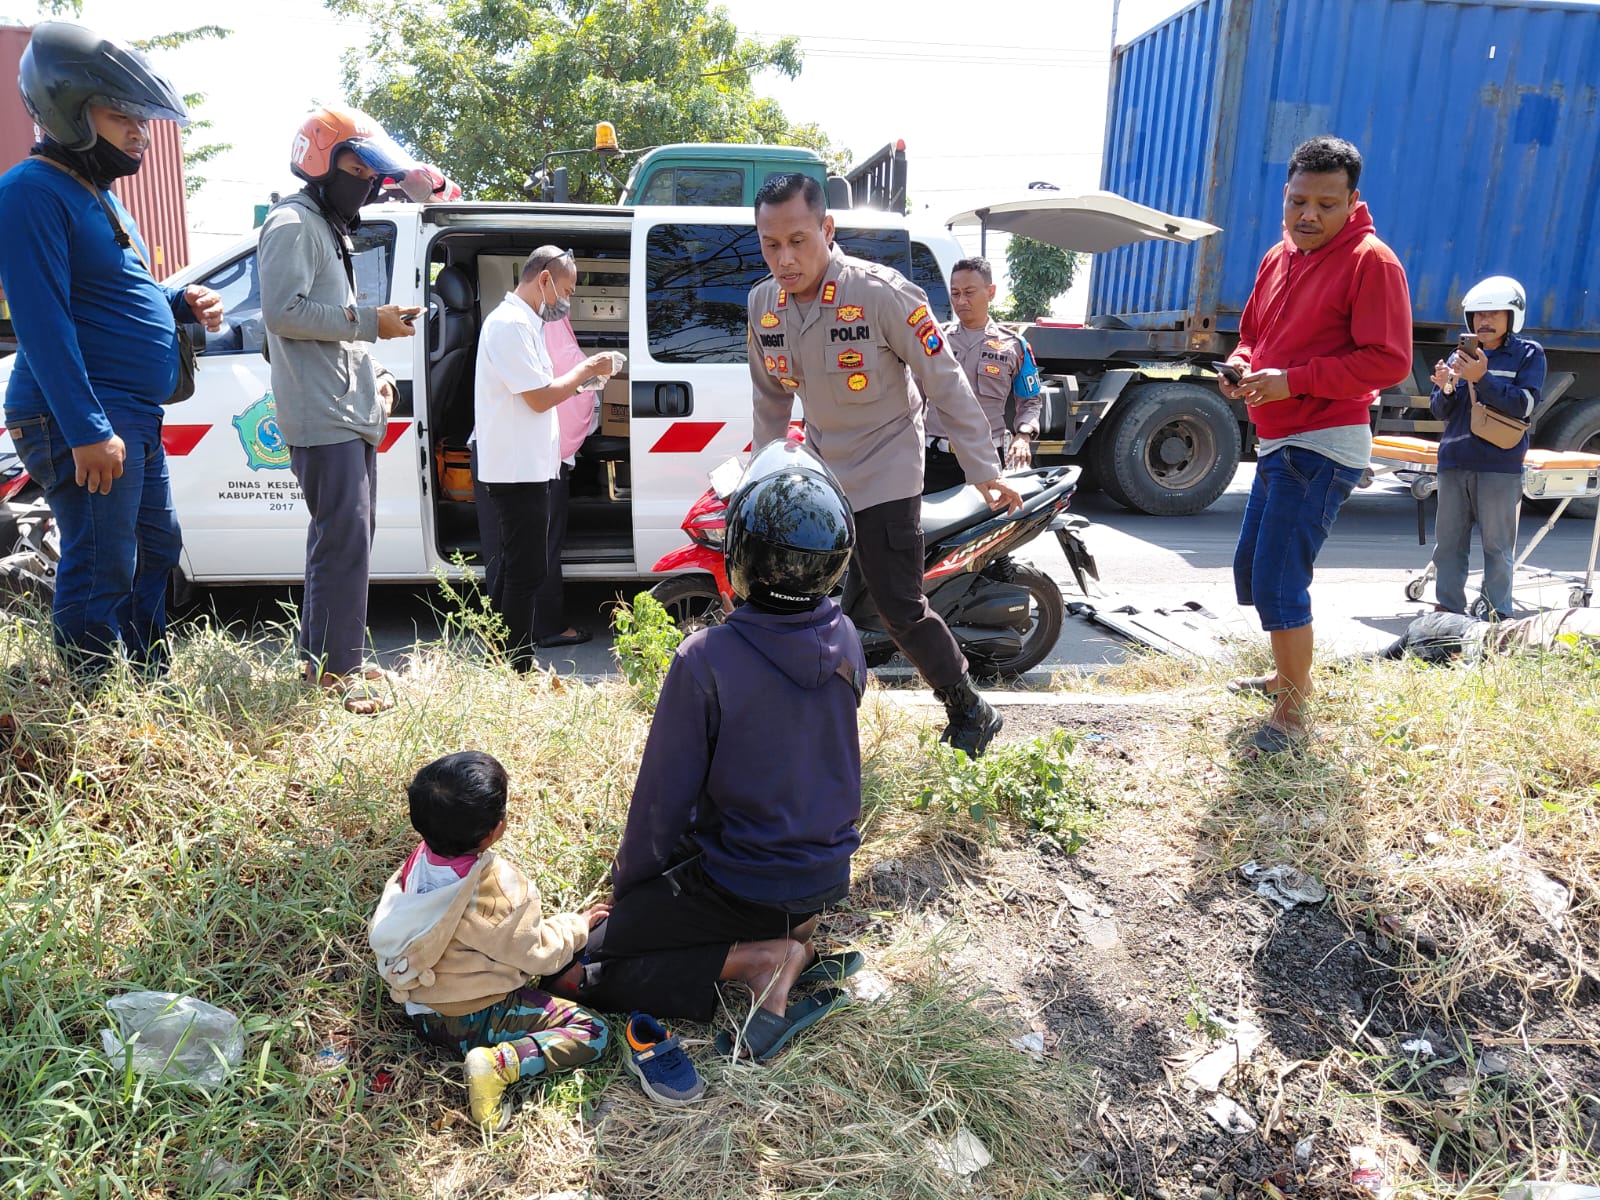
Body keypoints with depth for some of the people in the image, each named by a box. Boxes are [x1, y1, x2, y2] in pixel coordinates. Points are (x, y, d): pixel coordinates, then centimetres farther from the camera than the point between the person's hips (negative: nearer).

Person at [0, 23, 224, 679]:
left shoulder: (96, 192, 18)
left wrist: (184, 304, 6)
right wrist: (88, 430, -27)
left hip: (135, 418, 11)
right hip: (81, 421, -11)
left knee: (157, 550, 19)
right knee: (101, 575, -7)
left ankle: (152, 683, 33)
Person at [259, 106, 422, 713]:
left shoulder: (332, 229, 25)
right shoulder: (293, 224, -7)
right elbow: (284, 312, -19)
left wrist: (376, 375, 14)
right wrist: (368, 321, -16)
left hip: (351, 413, 10)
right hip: (323, 418, -10)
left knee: (347, 537, 13)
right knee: (344, 541, -12)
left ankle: (327, 657, 21)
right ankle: (336, 668, -6)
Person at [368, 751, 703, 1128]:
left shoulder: (420, 860, -9)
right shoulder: (499, 888, -29)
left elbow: (382, 927, 6)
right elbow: (537, 953, -17)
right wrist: (576, 925, 1)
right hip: (472, 1020, -8)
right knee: (591, 1032, -9)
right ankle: (499, 1063, -21)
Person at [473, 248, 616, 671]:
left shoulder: (522, 322, 18)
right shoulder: (511, 323, -16)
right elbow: (540, 397, -20)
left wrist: (578, 381, 14)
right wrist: (585, 370, -8)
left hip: (525, 468, 11)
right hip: (518, 472, -11)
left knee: (514, 568, 16)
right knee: (526, 572, -6)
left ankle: (505, 661, 25)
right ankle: (518, 668, 2)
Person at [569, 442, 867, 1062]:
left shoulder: (706, 660, -25)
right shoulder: (846, 641, -8)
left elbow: (664, 796, -15)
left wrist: (628, 883, 2)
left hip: (739, 883, -6)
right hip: (829, 877, 6)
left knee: (582, 968, 7)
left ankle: (758, 956, -9)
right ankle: (795, 941, 8)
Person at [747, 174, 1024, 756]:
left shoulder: (883, 294, -21)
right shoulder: (763, 302, -3)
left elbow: (946, 385, -15)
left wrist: (985, 473, -12)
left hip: (883, 473, -6)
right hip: (816, 473, 6)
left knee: (901, 612, -6)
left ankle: (971, 714, 17)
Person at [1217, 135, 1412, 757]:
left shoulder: (1371, 262, -11)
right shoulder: (1278, 258, 13)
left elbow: (1388, 361, -18)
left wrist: (1294, 380, -24)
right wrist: (1238, 365, -1)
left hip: (1323, 448, -9)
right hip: (1277, 444, 9)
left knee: (1279, 583, -13)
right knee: (1251, 569, 19)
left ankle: (1291, 715, 2)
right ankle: (1286, 674, 39)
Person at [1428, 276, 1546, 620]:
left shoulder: (1528, 354, 3)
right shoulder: (1460, 356, 12)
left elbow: (1525, 405, -10)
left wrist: (1482, 378, -18)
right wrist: (1446, 389, -10)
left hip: (1499, 466, -4)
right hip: (1453, 462, 4)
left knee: (1497, 543, 0)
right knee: (1448, 542, 6)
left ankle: (1498, 614, 5)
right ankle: (1449, 609, 14)